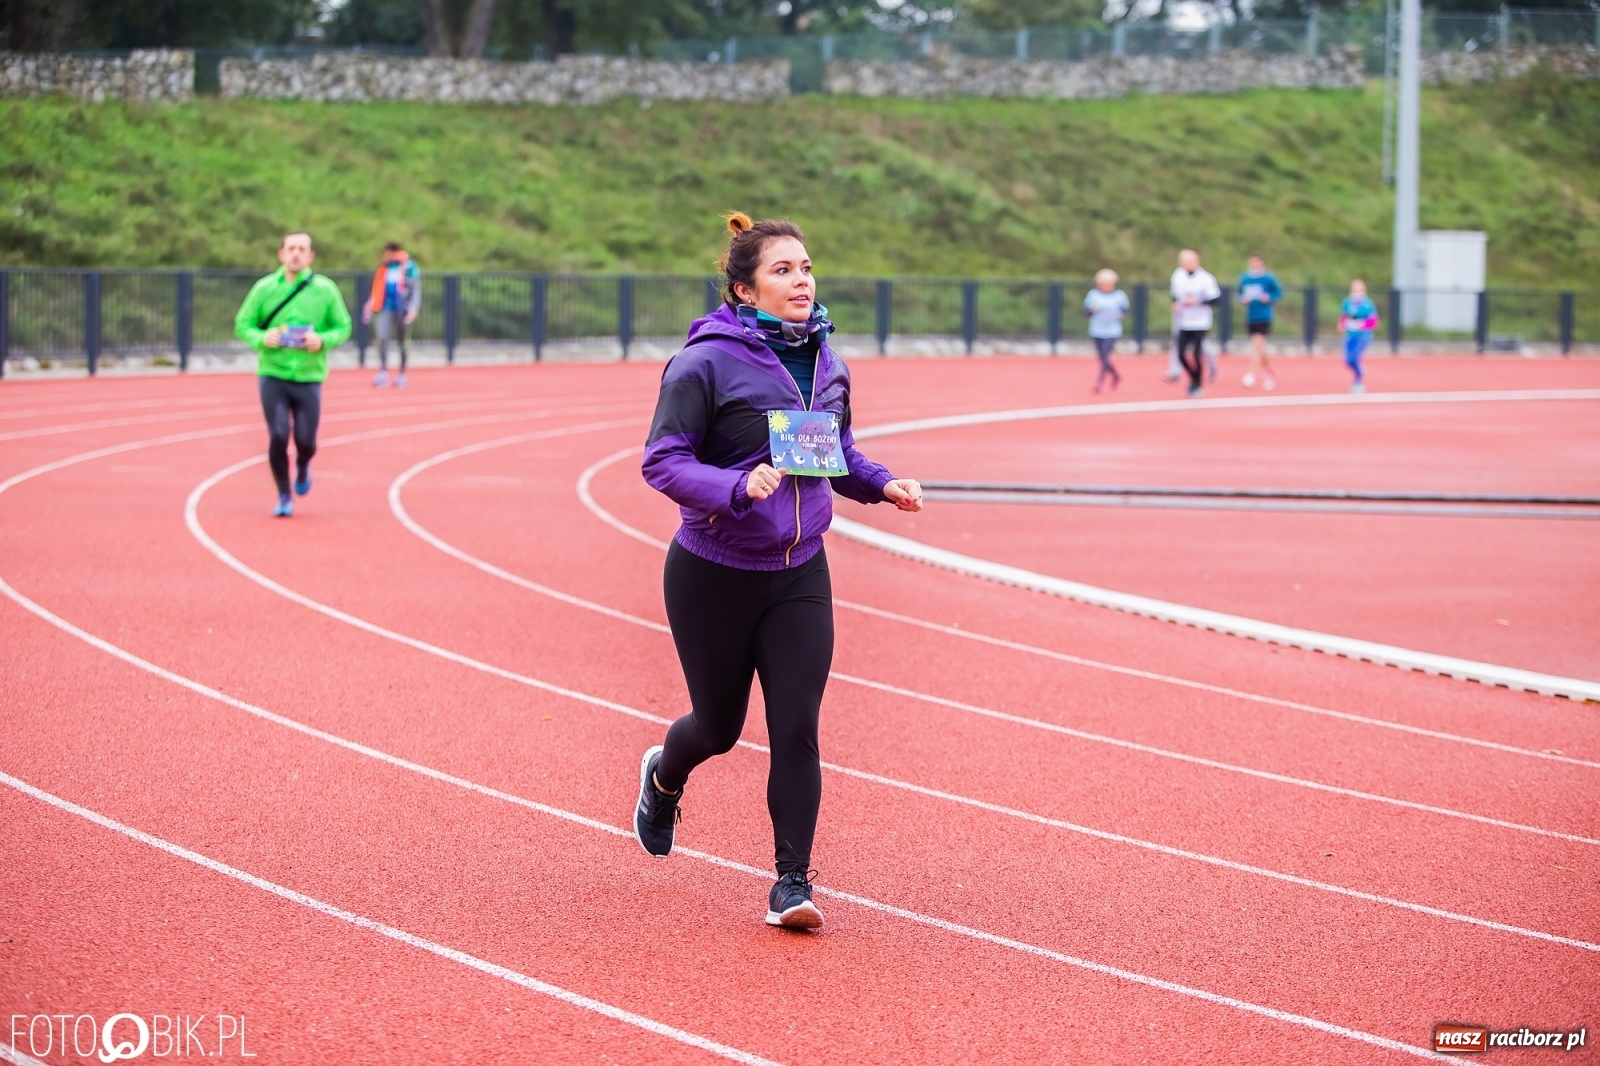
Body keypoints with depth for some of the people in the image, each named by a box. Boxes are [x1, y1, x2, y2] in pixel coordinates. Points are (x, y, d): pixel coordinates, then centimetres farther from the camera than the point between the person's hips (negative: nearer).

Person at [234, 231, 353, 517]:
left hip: (309, 378, 0)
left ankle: (302, 465, 39)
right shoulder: (264, 288, 0)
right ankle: (284, 496, 12)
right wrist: (262, 338, -16)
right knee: (278, 437, -8)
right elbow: (242, 325, 5)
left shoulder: (325, 290, 0)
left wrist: (323, 340, -15)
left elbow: (343, 327, 6)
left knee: (306, 442, 1)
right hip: (273, 376, 0)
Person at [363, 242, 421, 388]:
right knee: (382, 339, -9)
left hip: (401, 309, -3)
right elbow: (378, 289, 17)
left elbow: (416, 288, -6)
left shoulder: (408, 266, -5)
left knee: (402, 342, 6)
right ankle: (383, 373, -5)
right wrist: (371, 305, 9)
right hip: (386, 308, 3)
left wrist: (413, 308, -13)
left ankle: (402, 375, 16)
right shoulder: (383, 267, 8)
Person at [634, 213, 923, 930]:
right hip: (713, 575, -4)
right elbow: (663, 461, -18)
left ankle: (792, 882, 0)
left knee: (796, 730, -7)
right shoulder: (707, 361, -15)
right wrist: (738, 488, -34)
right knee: (720, 726, 13)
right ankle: (663, 777, 48)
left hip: (799, 576, 4)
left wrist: (881, 484, -2)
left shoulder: (827, 364, 3)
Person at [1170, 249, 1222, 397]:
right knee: (1181, 354, -2)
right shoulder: (1178, 276, 2)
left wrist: (1198, 302, -22)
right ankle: (1194, 378, 23)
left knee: (1197, 354, -6)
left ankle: (1197, 385, 10)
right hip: (1183, 323, 4)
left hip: (1200, 323, -4)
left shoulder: (1205, 279, -12)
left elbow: (1215, 299, -11)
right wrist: (1175, 305, -3)